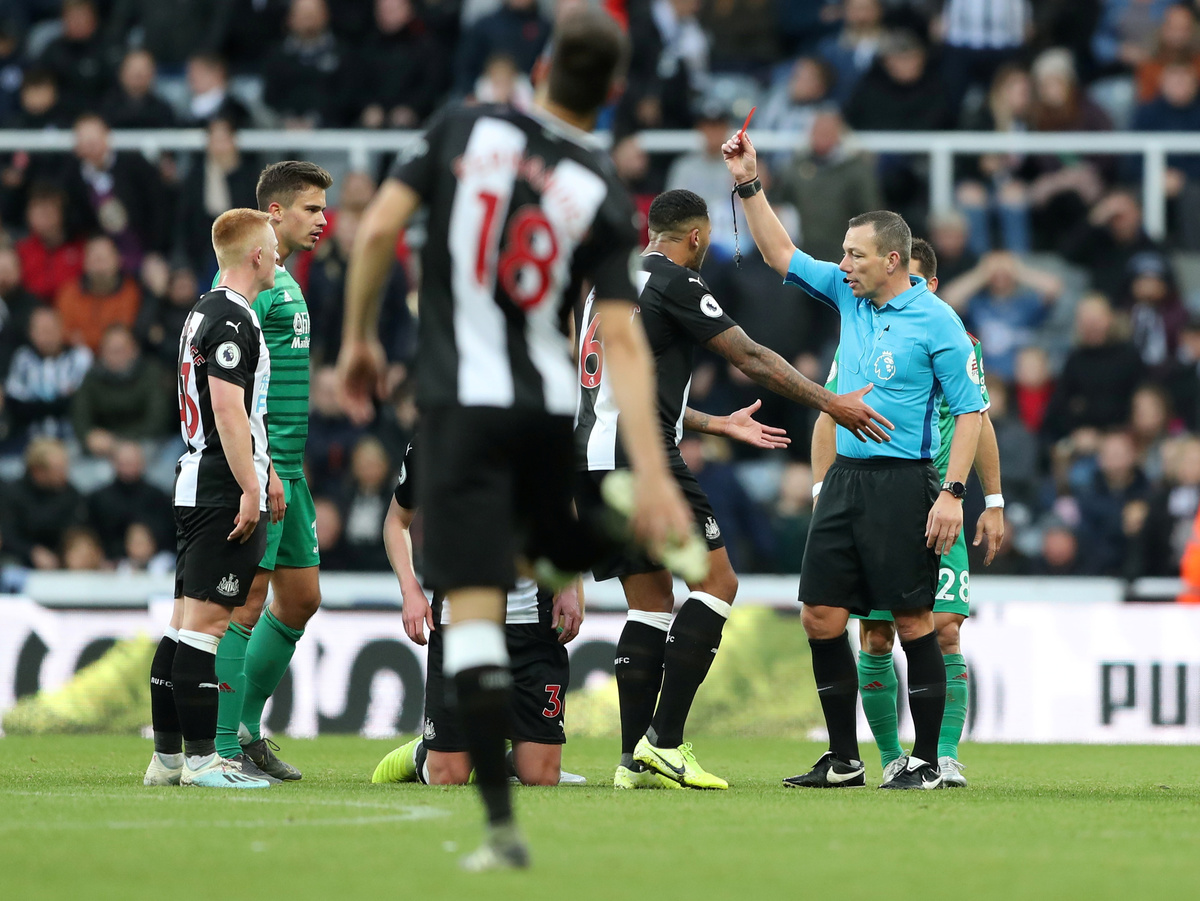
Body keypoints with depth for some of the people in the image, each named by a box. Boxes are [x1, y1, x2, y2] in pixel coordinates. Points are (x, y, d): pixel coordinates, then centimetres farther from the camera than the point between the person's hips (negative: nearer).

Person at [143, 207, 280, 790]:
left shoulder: (204, 313, 19)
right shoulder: (233, 320, -13)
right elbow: (228, 409, -21)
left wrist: (264, 473, 29)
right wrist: (251, 488, -21)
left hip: (198, 485, 10)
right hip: (225, 492, -10)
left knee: (184, 621, 10)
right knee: (208, 621, -10)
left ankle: (167, 756, 13)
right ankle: (202, 758, -10)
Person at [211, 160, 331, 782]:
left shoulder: (285, 279, 19)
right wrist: (258, 466, -24)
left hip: (286, 468, 10)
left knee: (302, 597, 12)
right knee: (246, 602, -8)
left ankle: (247, 728, 22)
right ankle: (222, 750, -6)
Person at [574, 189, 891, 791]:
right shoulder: (673, 282, -4)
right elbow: (749, 358, -7)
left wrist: (724, 425, 38)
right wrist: (831, 404, -1)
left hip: (590, 458, 9)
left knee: (651, 603, 12)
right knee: (716, 581, -5)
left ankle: (634, 759, 5)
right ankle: (665, 739, -13)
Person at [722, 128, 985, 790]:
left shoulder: (937, 321, -9)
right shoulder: (848, 295, 9)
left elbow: (969, 410, -9)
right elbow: (781, 255, 18)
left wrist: (953, 492, -16)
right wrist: (749, 185, 9)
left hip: (903, 483, -7)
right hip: (845, 479, 7)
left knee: (913, 623, -4)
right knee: (822, 617, 3)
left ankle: (926, 761, 3)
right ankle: (843, 760, 10)